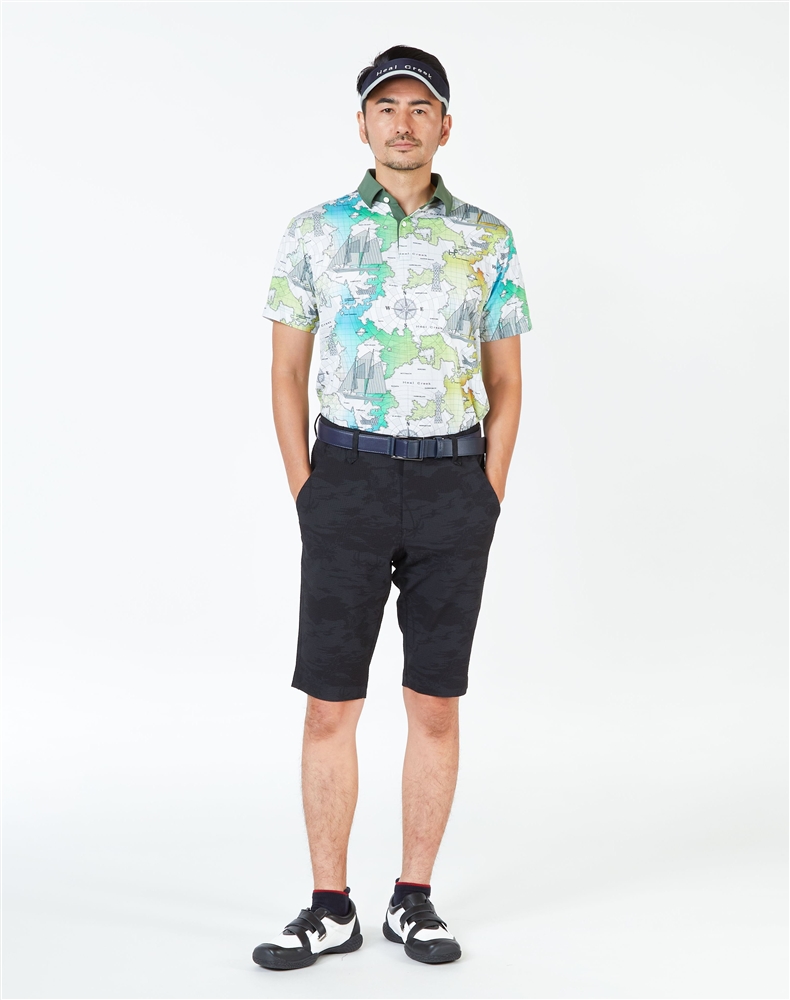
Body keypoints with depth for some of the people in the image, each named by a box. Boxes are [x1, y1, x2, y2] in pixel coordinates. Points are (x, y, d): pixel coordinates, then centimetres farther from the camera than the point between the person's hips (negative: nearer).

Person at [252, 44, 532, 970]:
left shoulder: (488, 241, 5)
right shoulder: (314, 232, 4)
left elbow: (505, 387, 8)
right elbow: (287, 375, 6)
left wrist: (488, 503, 0)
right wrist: (306, 497, -1)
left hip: (454, 481, 1)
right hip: (349, 476, 0)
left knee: (435, 704, 5)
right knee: (329, 703, 0)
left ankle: (414, 899, 17)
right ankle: (330, 908, 12)